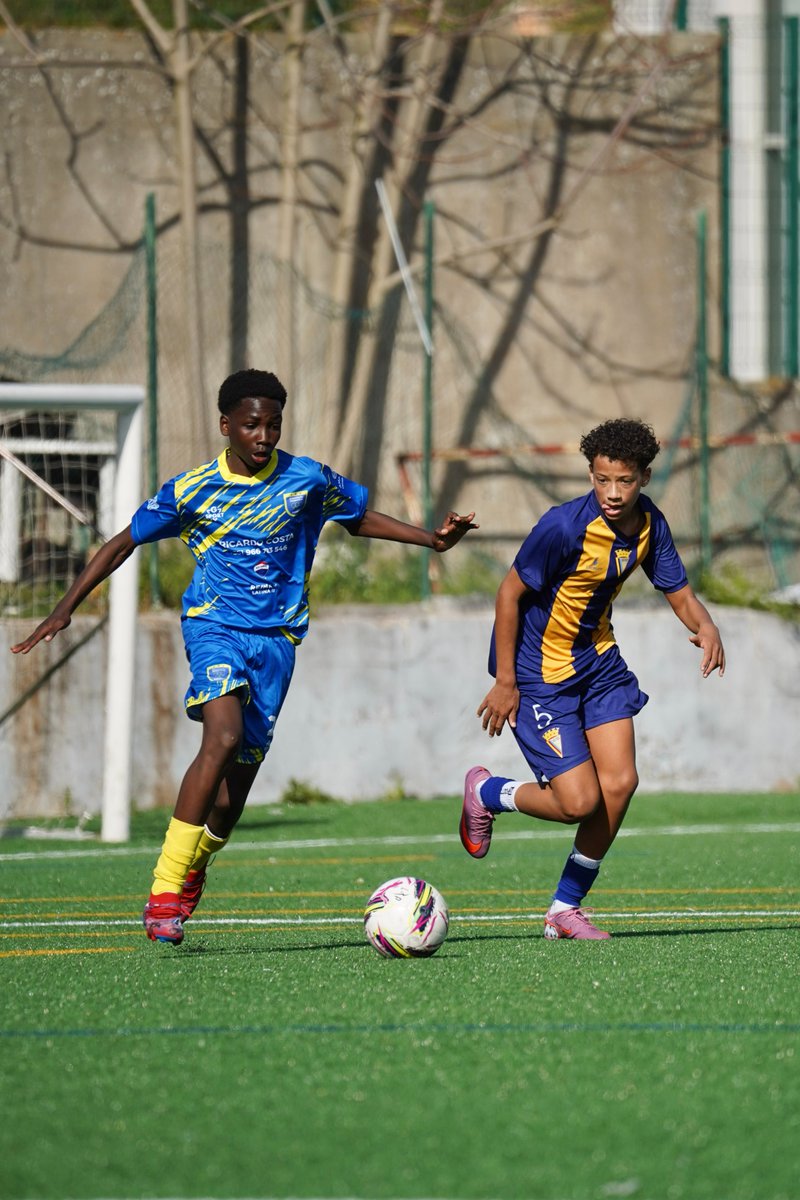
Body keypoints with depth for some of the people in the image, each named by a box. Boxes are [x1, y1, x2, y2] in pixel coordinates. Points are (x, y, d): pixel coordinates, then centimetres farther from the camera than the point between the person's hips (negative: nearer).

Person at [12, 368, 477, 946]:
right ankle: (165, 890, -27)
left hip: (276, 638, 2)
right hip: (214, 626, -2)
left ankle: (194, 868, 34)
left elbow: (361, 518, 20)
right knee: (224, 736, -29)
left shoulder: (306, 479, 3)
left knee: (236, 779, 0)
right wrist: (65, 609, 3)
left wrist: (433, 539, 7)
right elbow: (124, 543, 8)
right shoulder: (193, 490, -1)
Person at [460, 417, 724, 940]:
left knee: (620, 783, -3)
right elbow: (510, 593, -18)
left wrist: (706, 626, -22)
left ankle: (566, 908, 13)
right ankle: (486, 793, 19)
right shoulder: (565, 527, -26)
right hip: (540, 670, -7)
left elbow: (679, 593, 3)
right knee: (579, 801, -12)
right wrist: (505, 682, -16)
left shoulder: (648, 524, -6)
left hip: (597, 659, 7)